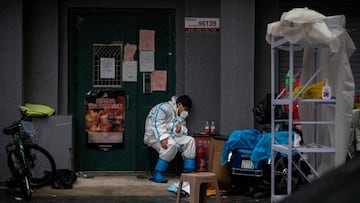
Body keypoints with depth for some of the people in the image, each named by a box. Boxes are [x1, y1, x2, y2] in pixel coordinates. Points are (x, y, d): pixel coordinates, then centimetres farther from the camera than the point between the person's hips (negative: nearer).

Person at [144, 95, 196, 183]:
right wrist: (163, 138, -37)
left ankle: (188, 172, -14)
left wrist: (180, 130, -14)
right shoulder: (164, 107, -12)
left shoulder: (181, 115, 16)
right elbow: (157, 124, -24)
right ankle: (157, 175, -32)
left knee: (190, 140, -9)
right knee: (171, 144, -36)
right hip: (154, 136, -8)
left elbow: (185, 130, 11)